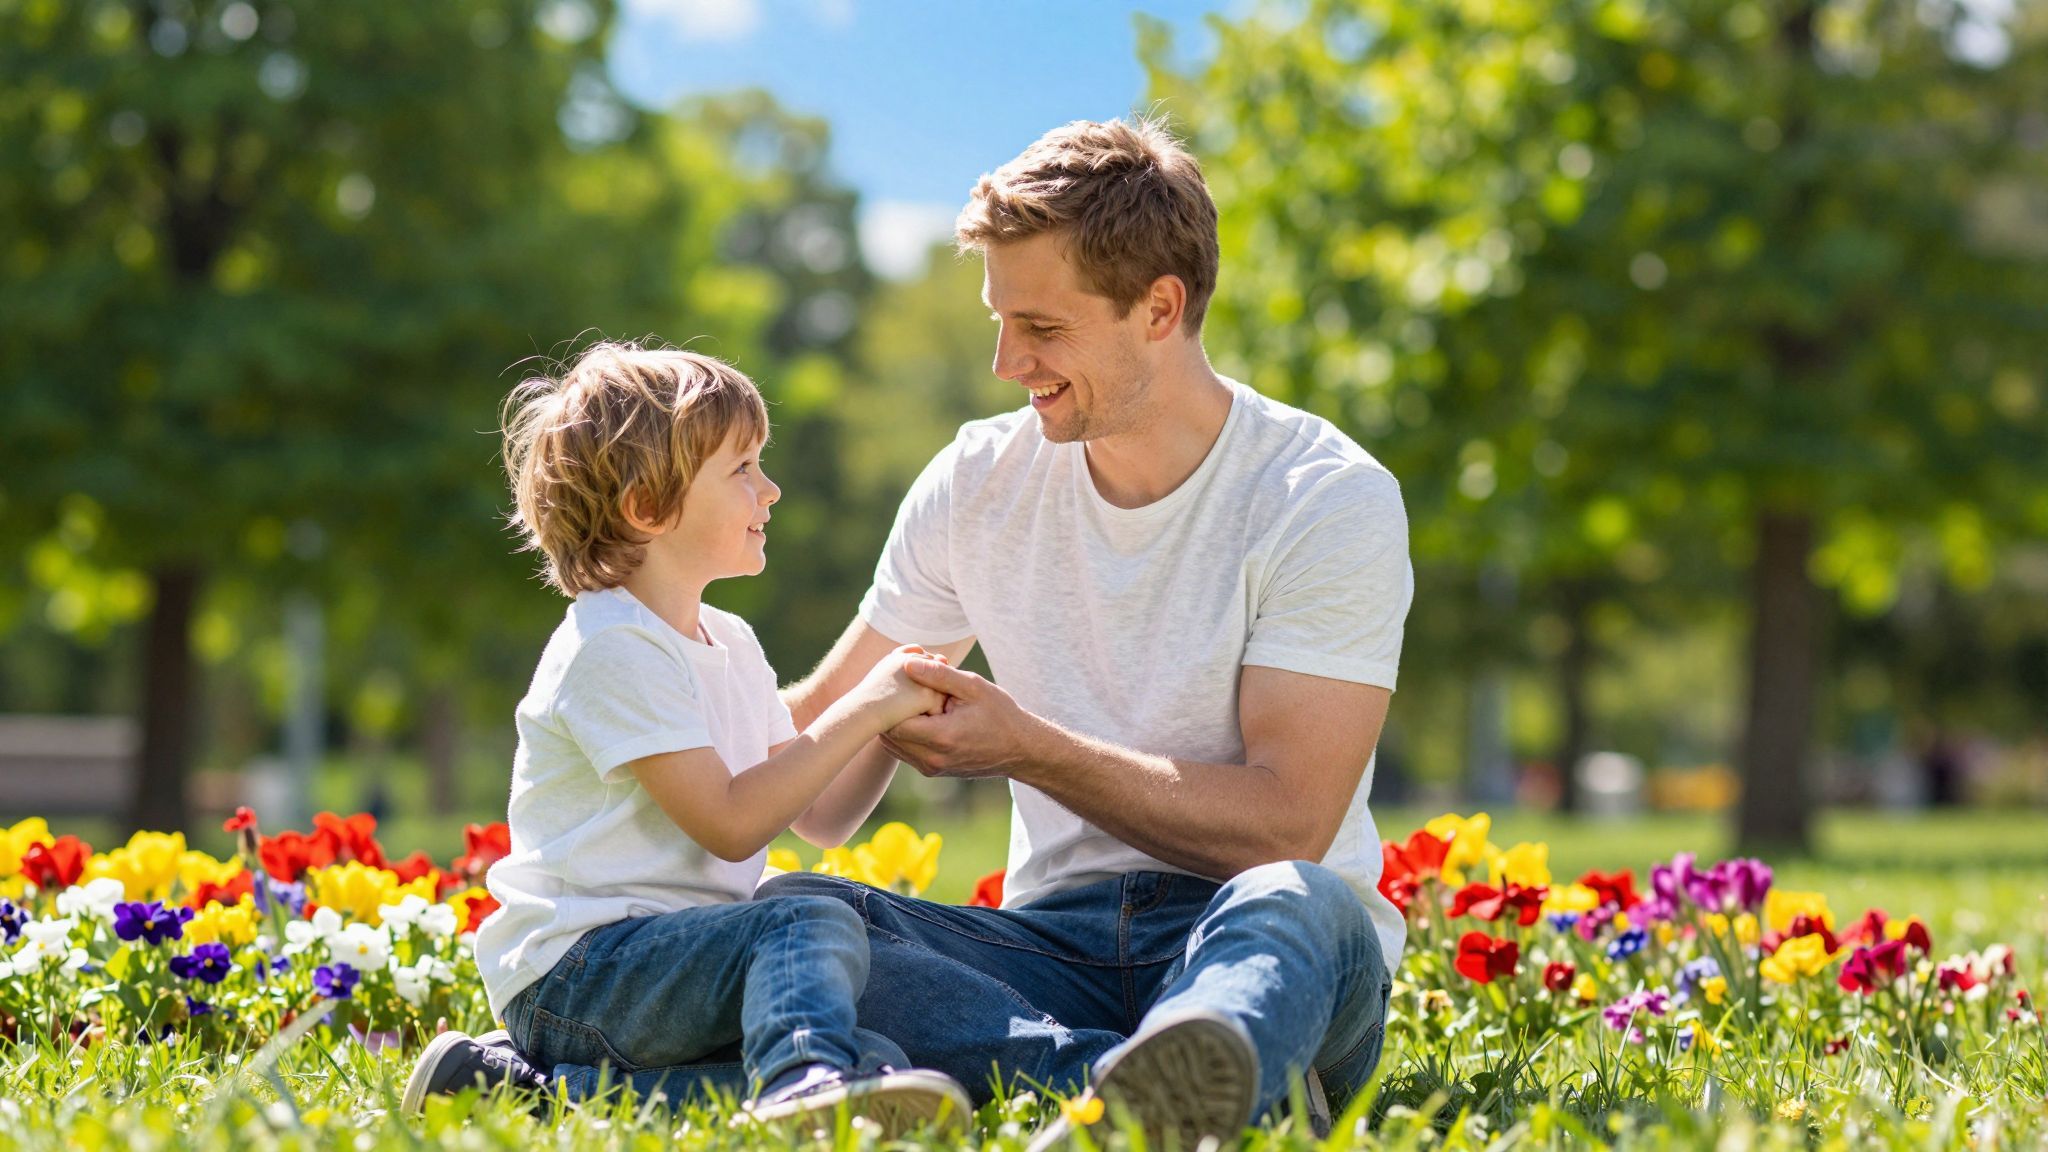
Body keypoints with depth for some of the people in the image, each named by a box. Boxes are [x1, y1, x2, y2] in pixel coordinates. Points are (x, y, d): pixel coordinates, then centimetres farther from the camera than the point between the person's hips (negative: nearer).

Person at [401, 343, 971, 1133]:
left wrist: (891, 732, 2)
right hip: (572, 970, -8)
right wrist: (859, 712, -14)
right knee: (814, 925, -29)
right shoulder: (613, 649, -10)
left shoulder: (730, 646, 19)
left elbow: (819, 818, 19)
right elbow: (729, 823, -17)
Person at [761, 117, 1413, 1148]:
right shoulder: (977, 485, 9)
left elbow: (1286, 827, -14)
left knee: (1297, 905, -40)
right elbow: (826, 726, 19)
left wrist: (1027, 748, -18)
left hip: (1241, 943, -4)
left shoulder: (1330, 502, -7)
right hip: (1057, 940, 4)